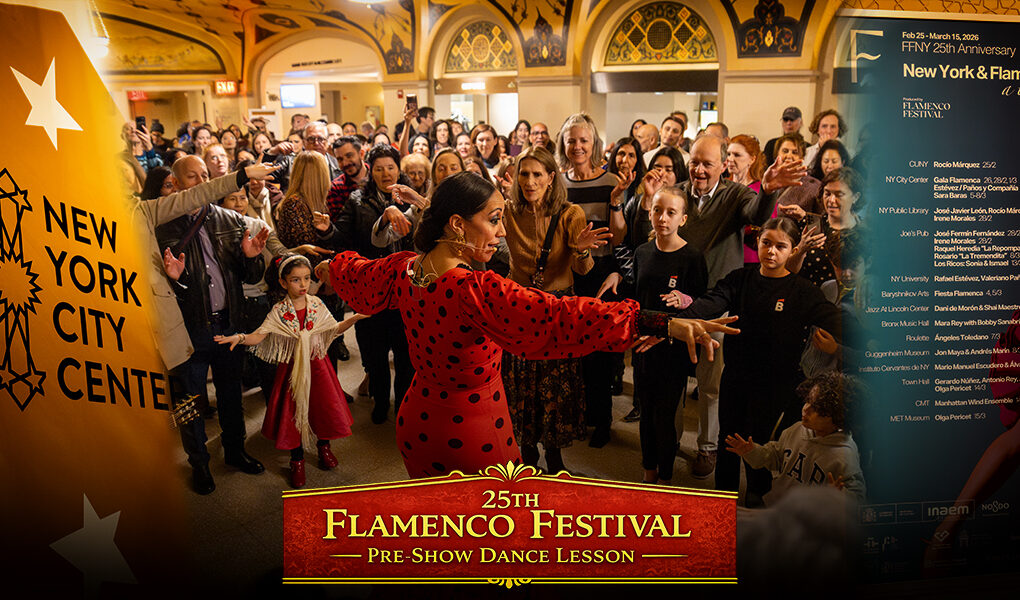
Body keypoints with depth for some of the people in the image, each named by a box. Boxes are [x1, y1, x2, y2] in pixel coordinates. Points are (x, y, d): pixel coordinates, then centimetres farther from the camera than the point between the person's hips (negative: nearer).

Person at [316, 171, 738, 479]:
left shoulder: (402, 270, -7)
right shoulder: (478, 292, -32)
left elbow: (354, 273, 16)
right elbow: (560, 316, -43)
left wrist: (330, 266, 41)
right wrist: (664, 324, -48)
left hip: (416, 425, 7)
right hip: (473, 438, -7)